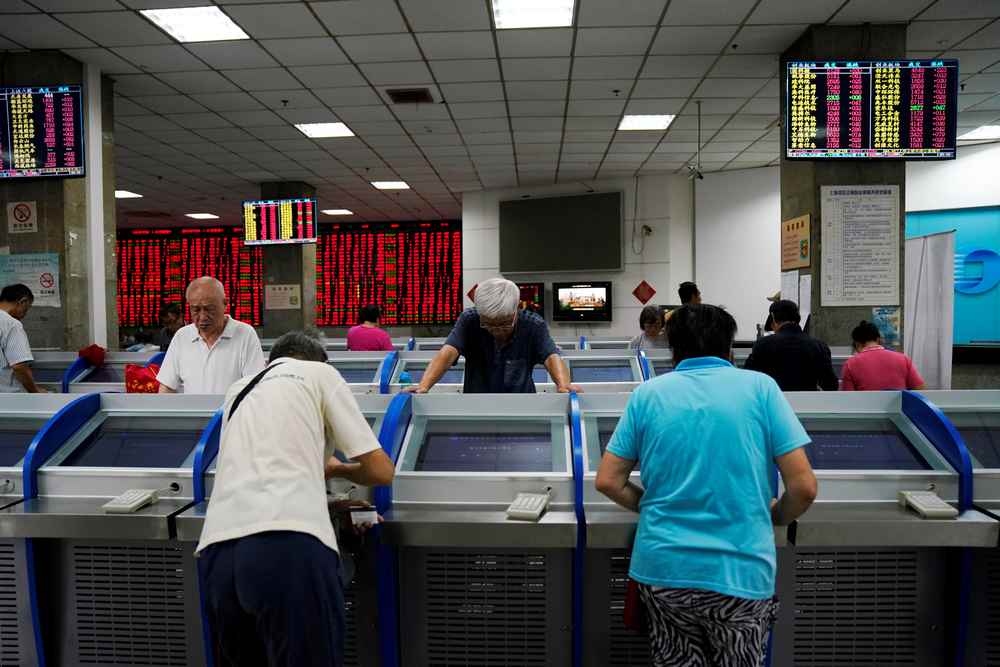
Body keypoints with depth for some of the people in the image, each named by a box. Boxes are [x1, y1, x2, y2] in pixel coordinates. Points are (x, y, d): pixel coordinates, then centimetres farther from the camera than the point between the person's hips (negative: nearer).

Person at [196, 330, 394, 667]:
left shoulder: (238, 389, 29)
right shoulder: (319, 372, 14)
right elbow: (380, 471, 11)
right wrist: (333, 468, 31)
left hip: (217, 549, 6)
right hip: (290, 544, -6)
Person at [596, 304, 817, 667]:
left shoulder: (646, 394, 2)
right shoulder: (761, 387, -2)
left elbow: (608, 482, 2)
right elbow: (804, 487, -4)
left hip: (662, 568, 2)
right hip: (740, 572, -1)